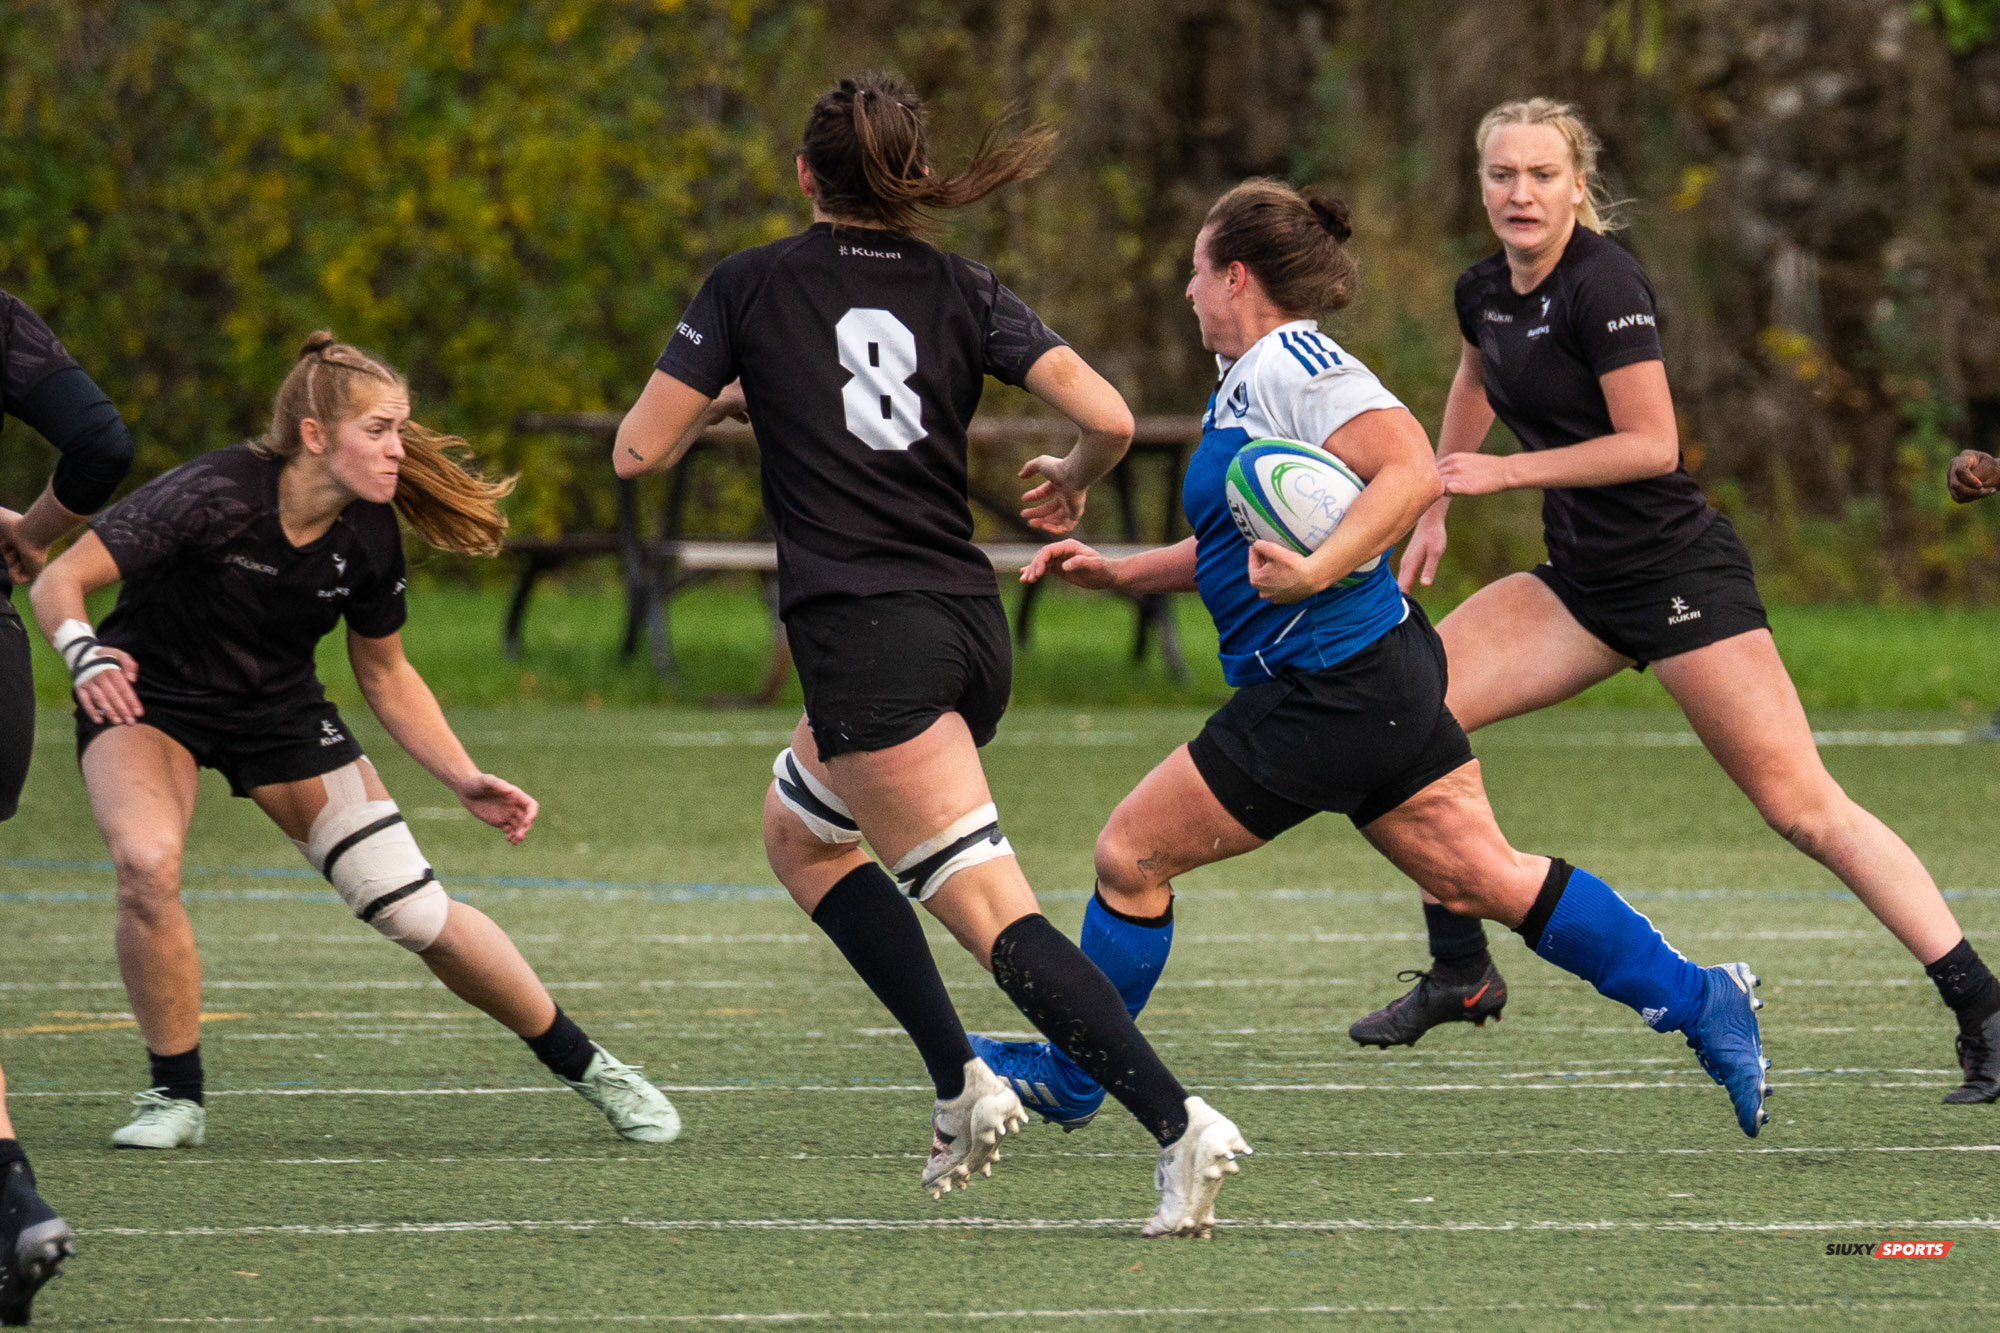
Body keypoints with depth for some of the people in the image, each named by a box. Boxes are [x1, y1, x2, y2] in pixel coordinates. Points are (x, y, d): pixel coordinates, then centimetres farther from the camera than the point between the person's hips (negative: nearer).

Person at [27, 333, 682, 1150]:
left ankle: (583, 1064, 16)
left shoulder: (368, 539, -12)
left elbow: (384, 675, 5)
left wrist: (466, 781, -4)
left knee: (417, 912, -4)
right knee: (146, 865, -34)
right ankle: (176, 1096, -13)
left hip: (279, 713, 4)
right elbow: (59, 581, -28)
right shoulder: (214, 496, -29)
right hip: (147, 701, -4)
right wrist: (83, 655, -49)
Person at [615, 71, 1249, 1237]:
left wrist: (718, 401, 24)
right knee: (801, 834, 27)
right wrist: (1072, 482, 19)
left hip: (865, 638, -6)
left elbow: (640, 450, 4)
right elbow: (1110, 417, -3)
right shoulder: (965, 292, 9)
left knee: (993, 912, -11)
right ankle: (961, 1085, 16)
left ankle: (1179, 1121, -25)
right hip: (971, 626, 6)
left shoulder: (752, 286, 2)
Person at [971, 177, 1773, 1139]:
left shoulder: (1291, 364, -14)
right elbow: (1244, 550, 29)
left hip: (1330, 691, -10)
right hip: (1384, 676, 10)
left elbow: (1411, 472, -26)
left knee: (1129, 855, 1)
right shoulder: (1244, 384, 18)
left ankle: (1070, 1076, 14)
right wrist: (1114, 572, 22)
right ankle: (1699, 1004, 1)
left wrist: (1315, 571, -32)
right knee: (1486, 878, 6)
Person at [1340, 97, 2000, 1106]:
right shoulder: (1485, 292, 6)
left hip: (1678, 573, -8)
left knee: (1803, 805, -12)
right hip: (1581, 583, 8)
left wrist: (1505, 473, -19)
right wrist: (1431, 511, 30)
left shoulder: (1602, 283, -18)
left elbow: (1651, 443, -21)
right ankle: (1461, 975, 10)